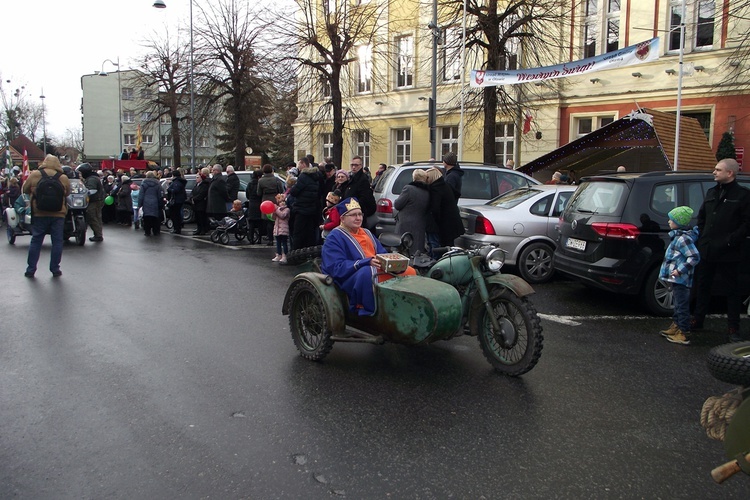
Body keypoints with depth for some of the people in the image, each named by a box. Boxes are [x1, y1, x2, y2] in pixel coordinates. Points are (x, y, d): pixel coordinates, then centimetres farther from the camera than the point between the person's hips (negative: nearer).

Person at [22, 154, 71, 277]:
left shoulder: (34, 175, -5)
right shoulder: (63, 178, -4)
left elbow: (25, 190, 7)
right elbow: (67, 193, 10)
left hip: (39, 213, 0)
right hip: (58, 214, 0)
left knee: (36, 241, 8)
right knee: (57, 241, 7)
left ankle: (30, 269, 12)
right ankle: (55, 269, 8)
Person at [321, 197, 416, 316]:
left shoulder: (367, 233, 22)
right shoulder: (334, 238, -2)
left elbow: (383, 254, 19)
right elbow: (337, 267, -15)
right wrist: (368, 262, -25)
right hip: (352, 278, -7)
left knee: (409, 271, -10)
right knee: (368, 271, -40)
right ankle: (371, 310, -29)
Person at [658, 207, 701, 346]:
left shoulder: (683, 238, -19)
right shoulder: (678, 236, 11)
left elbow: (695, 257, -24)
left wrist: (680, 270, -23)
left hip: (680, 280, -10)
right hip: (677, 279, 10)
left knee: (682, 306, -5)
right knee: (678, 304, 21)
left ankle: (684, 334, 0)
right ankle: (676, 326, 33)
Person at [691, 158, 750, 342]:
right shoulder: (711, 193, 15)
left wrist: (730, 241, -16)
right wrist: (701, 237, 10)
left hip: (727, 254, -6)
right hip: (706, 251, 6)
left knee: (731, 290, 3)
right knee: (702, 286, 15)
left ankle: (733, 328, 11)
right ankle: (697, 320, 26)